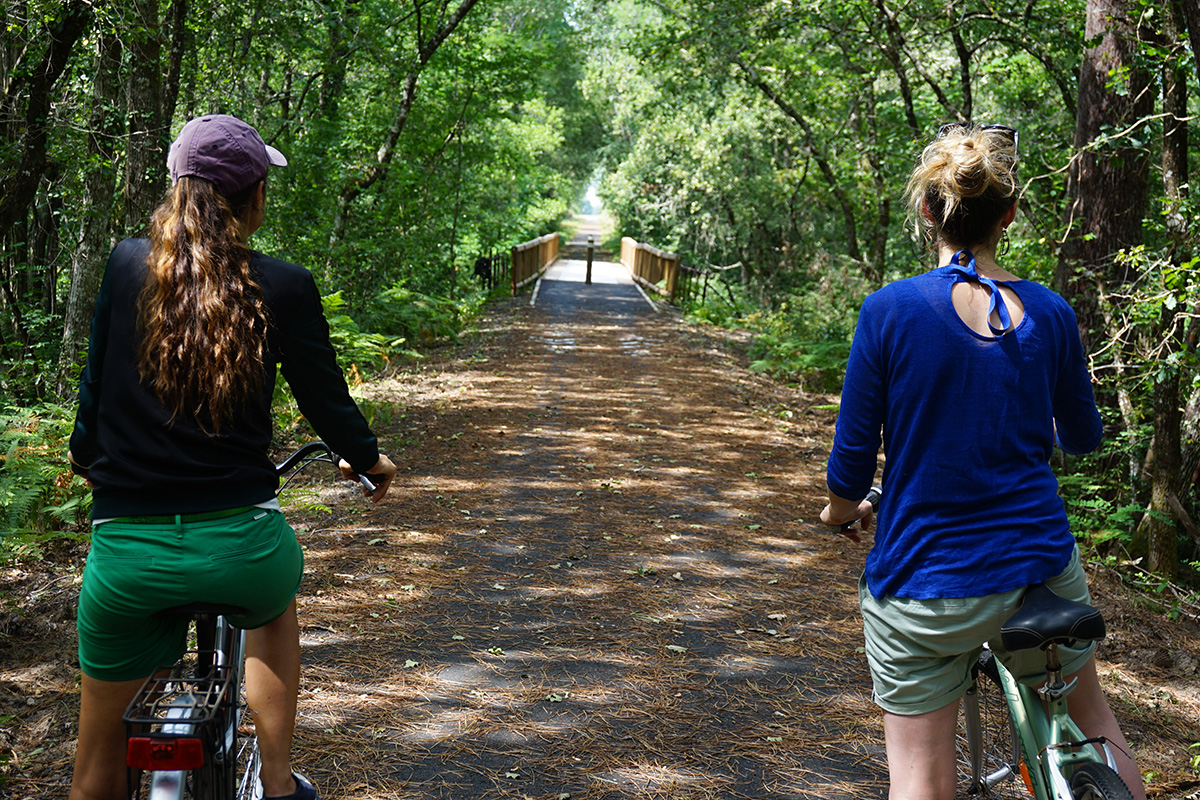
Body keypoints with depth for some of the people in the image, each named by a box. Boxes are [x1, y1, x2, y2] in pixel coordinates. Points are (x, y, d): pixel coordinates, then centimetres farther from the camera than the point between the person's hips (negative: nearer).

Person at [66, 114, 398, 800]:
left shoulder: (127, 265, 2)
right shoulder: (284, 287, -4)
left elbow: (95, 383, 12)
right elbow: (325, 397, 7)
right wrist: (369, 458, 27)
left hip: (126, 552, 1)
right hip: (238, 547, -1)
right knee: (274, 601, 37)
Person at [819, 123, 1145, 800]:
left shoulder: (892, 311, -13)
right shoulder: (1049, 312, -3)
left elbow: (852, 461, -9)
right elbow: (1084, 437, 13)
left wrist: (844, 510, 14)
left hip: (925, 583, -3)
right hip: (1041, 564, 4)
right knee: (1089, 717, 28)